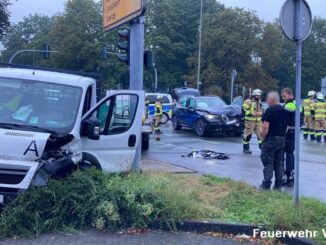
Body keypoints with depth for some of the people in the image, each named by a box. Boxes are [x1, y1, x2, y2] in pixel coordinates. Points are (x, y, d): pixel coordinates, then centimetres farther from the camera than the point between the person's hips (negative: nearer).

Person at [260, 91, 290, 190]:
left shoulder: (270, 110, -14)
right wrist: (283, 135, 18)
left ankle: (266, 184, 0)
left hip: (271, 139, -7)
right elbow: (286, 126, 15)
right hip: (282, 139, 7)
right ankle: (279, 184, 15)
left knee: (268, 163, -1)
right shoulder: (285, 111, 10)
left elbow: (265, 127, -19)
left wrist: (263, 138, -8)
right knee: (279, 163, 11)